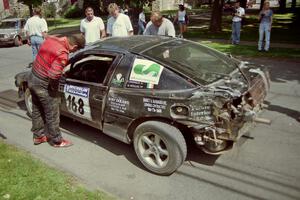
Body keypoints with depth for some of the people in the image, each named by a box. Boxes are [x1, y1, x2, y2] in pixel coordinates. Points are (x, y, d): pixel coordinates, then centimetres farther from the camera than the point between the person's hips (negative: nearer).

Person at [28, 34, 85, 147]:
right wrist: (54, 88, -13)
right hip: (43, 86, -9)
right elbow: (53, 76, -34)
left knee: (37, 110, 23)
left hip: (32, 79, 9)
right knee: (52, 115, 9)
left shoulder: (51, 39, -2)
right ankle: (56, 141, 26)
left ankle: (38, 136, 40)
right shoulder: (62, 54, -28)